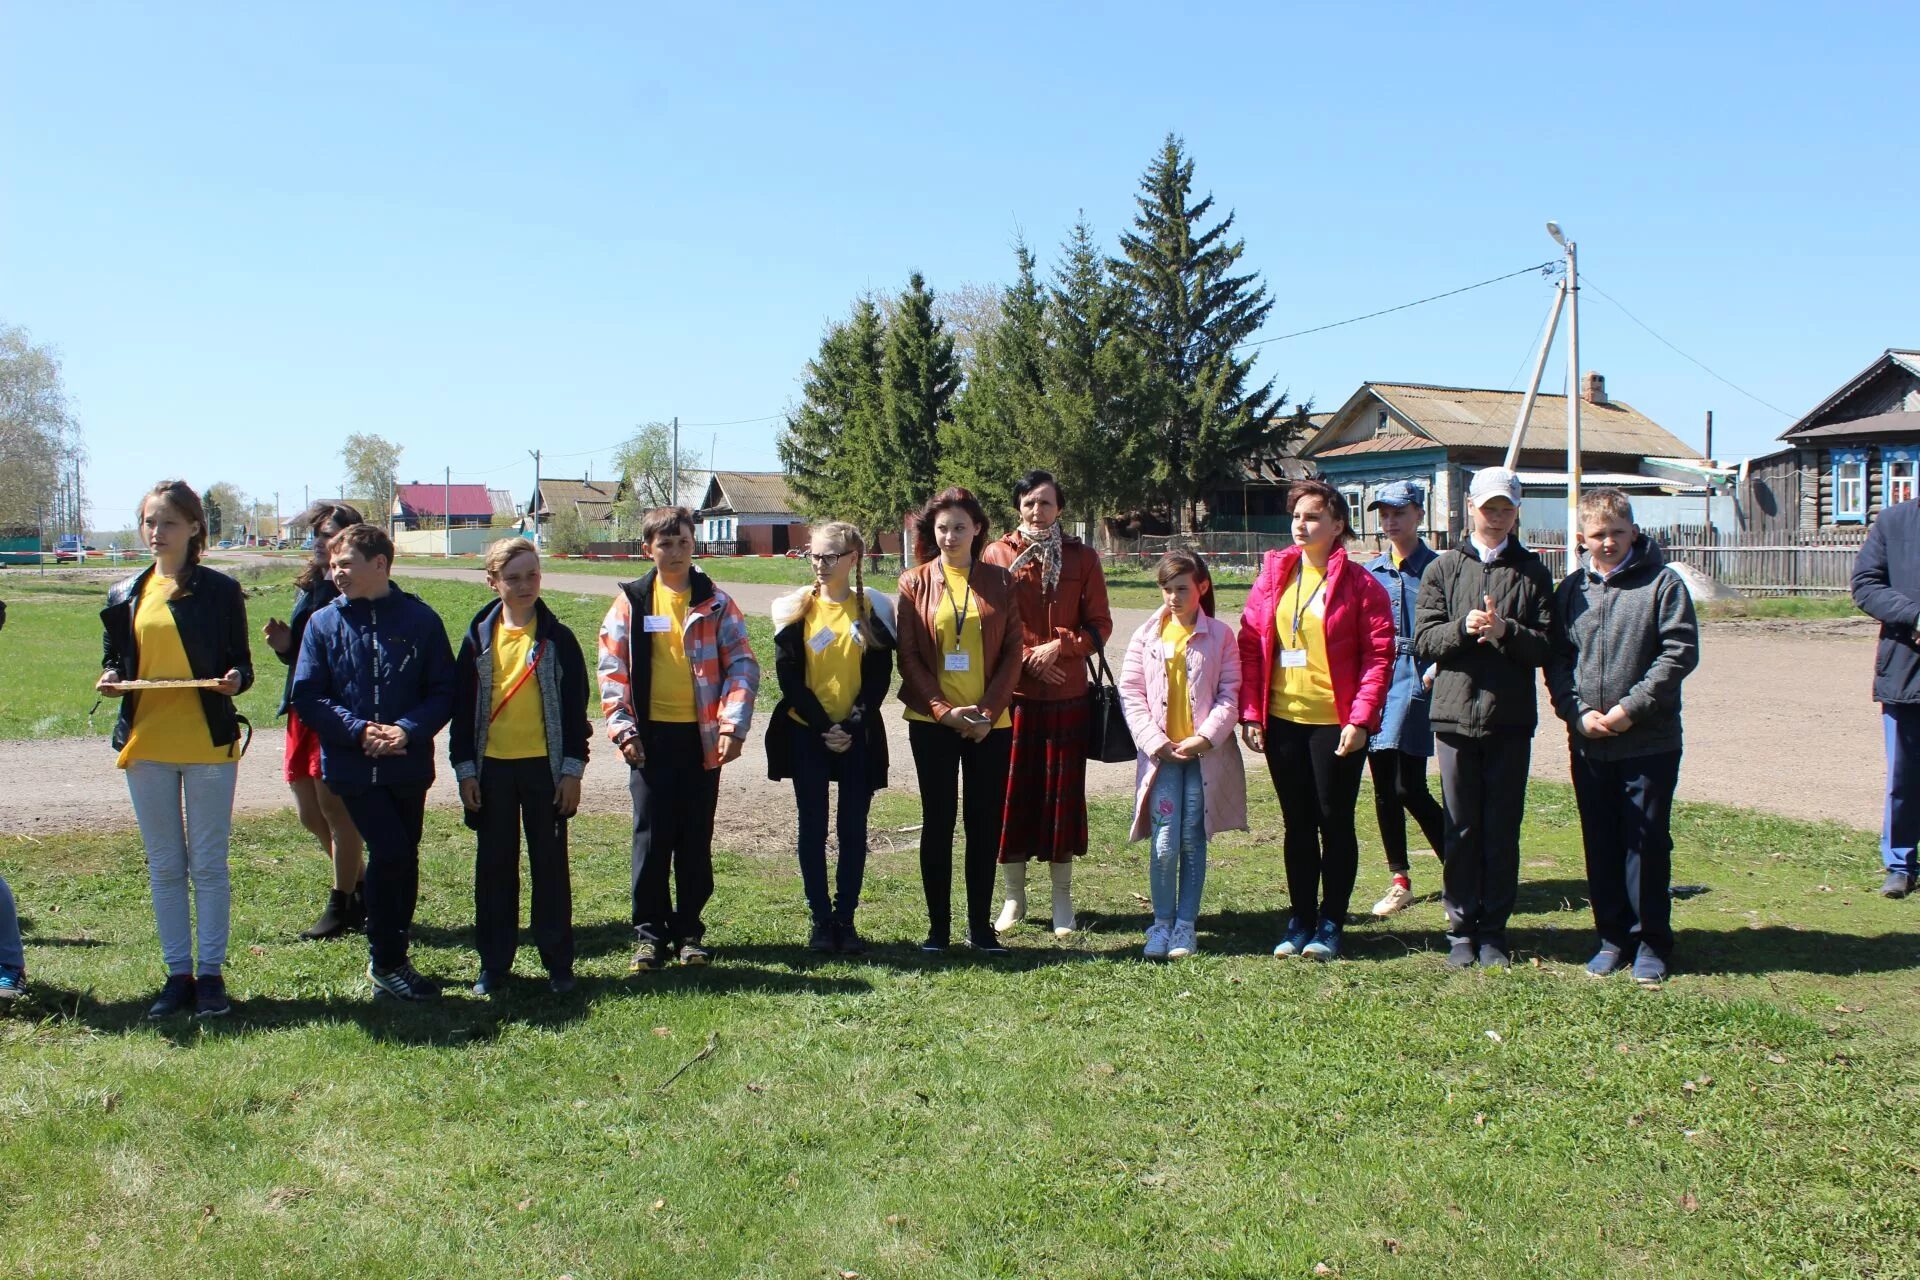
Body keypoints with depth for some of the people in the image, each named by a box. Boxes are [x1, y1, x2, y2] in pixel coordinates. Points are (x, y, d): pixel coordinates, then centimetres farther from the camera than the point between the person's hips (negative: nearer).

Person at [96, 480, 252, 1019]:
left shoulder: (220, 591, 1)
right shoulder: (125, 595, 11)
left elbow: (241, 664, 2)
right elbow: (114, 659, 17)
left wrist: (235, 678, -20)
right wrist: (110, 680, -6)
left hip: (208, 742, -3)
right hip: (145, 743, 4)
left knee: (208, 863, 2)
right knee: (164, 867, 9)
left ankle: (211, 972, 11)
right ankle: (178, 973, 18)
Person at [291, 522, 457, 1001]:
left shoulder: (420, 619, 0)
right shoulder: (323, 623, 1)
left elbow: (443, 691, 0)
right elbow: (307, 696, -1)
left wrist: (409, 730, -17)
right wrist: (359, 730, -15)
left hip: (408, 763, 2)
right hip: (352, 765, -1)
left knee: (404, 858, 10)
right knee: (390, 851, -12)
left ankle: (391, 957, 26)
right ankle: (386, 961, 4)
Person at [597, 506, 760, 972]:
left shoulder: (716, 602, 3)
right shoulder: (630, 602, 4)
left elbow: (742, 665, 1)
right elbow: (612, 670, 4)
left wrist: (733, 724, -10)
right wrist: (623, 729, -5)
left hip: (702, 737, 0)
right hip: (651, 737, 0)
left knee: (696, 840, 6)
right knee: (651, 838, 2)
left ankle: (689, 931, 18)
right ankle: (650, 934, 12)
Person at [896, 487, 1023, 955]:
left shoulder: (999, 582, 5)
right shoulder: (915, 583, 3)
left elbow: (1012, 653, 2)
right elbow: (908, 657, -1)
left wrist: (989, 710, -9)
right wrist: (943, 710, -11)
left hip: (990, 722, 1)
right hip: (932, 722, -1)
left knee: (985, 823, 5)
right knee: (938, 821, 3)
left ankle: (980, 925, 15)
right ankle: (938, 926, 11)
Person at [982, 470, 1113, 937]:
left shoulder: (1082, 557, 4)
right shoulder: (995, 555, 2)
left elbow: (1099, 626, 3)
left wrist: (1058, 647, -13)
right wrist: (1026, 659, -10)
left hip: (1068, 696, 1)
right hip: (1012, 693, 0)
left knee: (1063, 792, 5)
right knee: (1011, 792, 3)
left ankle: (1062, 900, 17)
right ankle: (1014, 896, 17)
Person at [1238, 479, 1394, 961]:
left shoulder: (1359, 583, -5)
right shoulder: (1273, 574, 7)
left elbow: (1379, 655, -8)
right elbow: (1250, 645, 7)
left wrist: (1360, 719, -15)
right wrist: (1250, 713, 0)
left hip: (1336, 723, -4)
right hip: (1282, 721, 4)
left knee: (1334, 822, 5)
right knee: (1297, 824, 12)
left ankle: (1330, 924, 15)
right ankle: (1300, 920, 21)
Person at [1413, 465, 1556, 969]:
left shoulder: (1531, 571, 8)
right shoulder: (1444, 568, 8)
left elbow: (1546, 646, 1)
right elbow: (1423, 640, 1)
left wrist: (1506, 630, -16)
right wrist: (1463, 628, -16)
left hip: (1511, 719, 0)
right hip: (1455, 715, 0)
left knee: (1502, 830, 5)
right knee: (1461, 830, 5)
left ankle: (1494, 930, 15)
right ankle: (1461, 930, 15)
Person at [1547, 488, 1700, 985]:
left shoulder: (1662, 583, -3)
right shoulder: (1571, 590, 8)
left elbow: (1680, 651, -9)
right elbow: (1556, 659, 7)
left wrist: (1631, 708, -14)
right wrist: (1578, 713, -8)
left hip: (1650, 742, -3)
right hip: (1588, 743, 4)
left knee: (1648, 840, 2)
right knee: (1600, 843, 10)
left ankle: (1652, 942, 13)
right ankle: (1613, 936, 21)